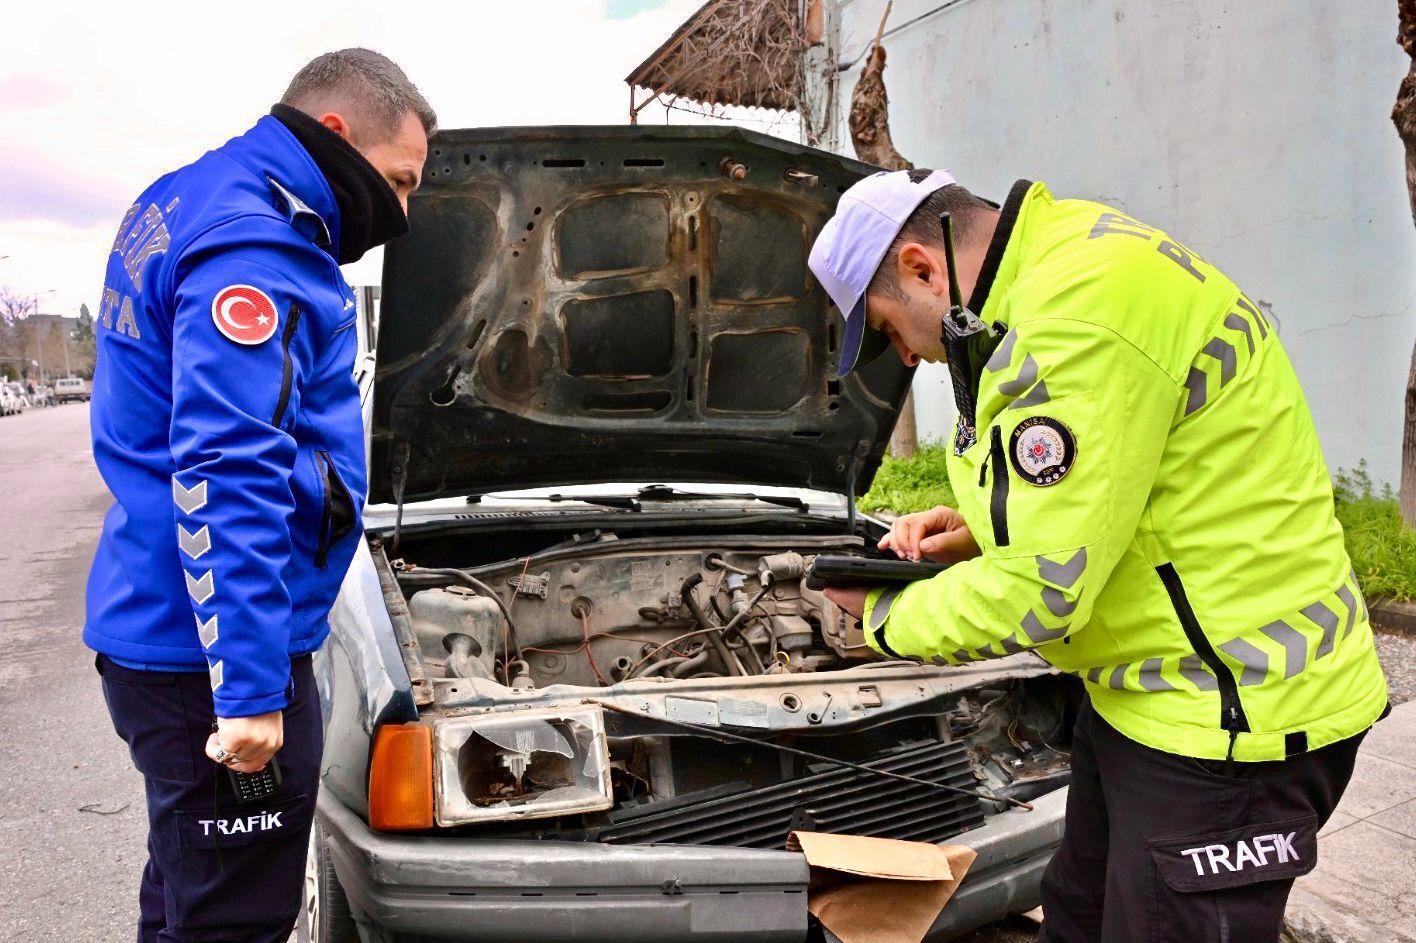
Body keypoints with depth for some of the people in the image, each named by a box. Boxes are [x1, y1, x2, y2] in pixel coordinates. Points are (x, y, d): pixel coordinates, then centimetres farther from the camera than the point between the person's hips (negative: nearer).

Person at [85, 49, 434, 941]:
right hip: (207, 656, -11)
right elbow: (226, 477, -27)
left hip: (159, 631, 11)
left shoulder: (192, 211, 16)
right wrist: (248, 686, -27)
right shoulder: (251, 251, -19)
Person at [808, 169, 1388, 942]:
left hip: (1233, 710, -10)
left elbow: (1038, 595, -25)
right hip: (1143, 686, 10)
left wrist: (886, 617, -8)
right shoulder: (1057, 267, 8)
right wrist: (978, 533, 5)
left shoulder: (1085, 307, -26)